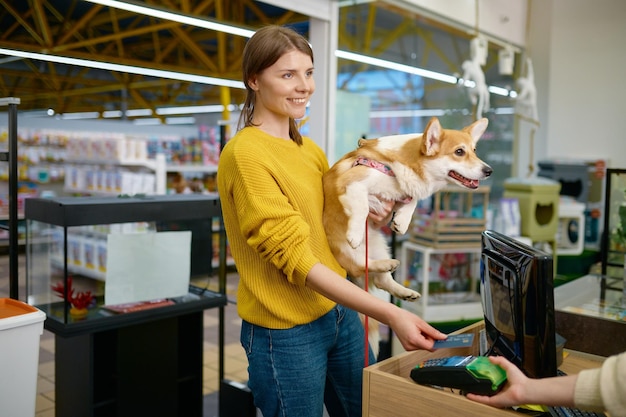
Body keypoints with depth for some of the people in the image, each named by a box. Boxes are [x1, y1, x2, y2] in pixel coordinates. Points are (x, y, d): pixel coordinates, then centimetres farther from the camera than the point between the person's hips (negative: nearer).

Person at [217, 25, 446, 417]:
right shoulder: (245, 153, -17)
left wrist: (364, 216, -6)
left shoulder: (310, 149, 7)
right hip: (286, 332, -7)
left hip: (340, 310, 7)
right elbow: (295, 258, -22)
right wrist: (390, 314, -24)